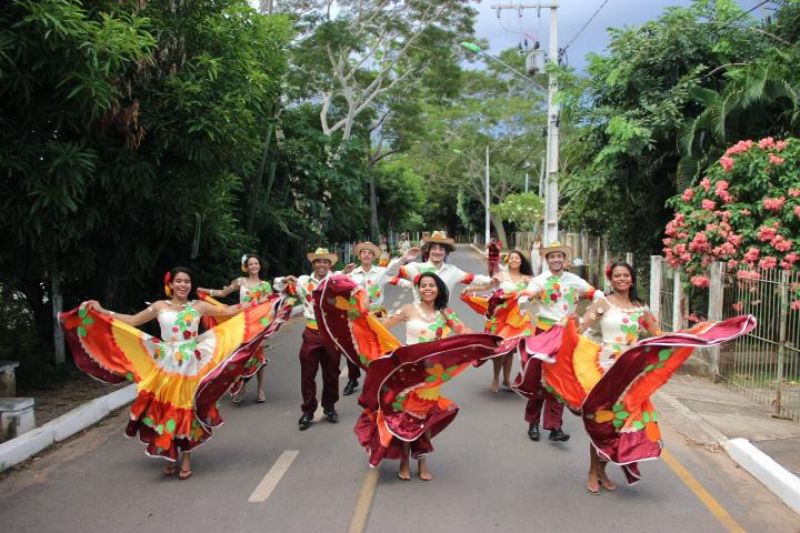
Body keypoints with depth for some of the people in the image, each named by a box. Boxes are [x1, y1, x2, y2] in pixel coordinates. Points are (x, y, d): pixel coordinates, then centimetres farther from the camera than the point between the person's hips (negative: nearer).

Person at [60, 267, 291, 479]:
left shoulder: (198, 306, 5)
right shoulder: (160, 306, 5)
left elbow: (229, 311, 7)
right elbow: (132, 321, 8)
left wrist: (261, 304, 4)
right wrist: (101, 311, 2)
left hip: (192, 366, 0)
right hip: (166, 366, 0)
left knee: (188, 409, 2)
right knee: (167, 410, 3)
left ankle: (186, 457, 14)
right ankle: (170, 456, 17)